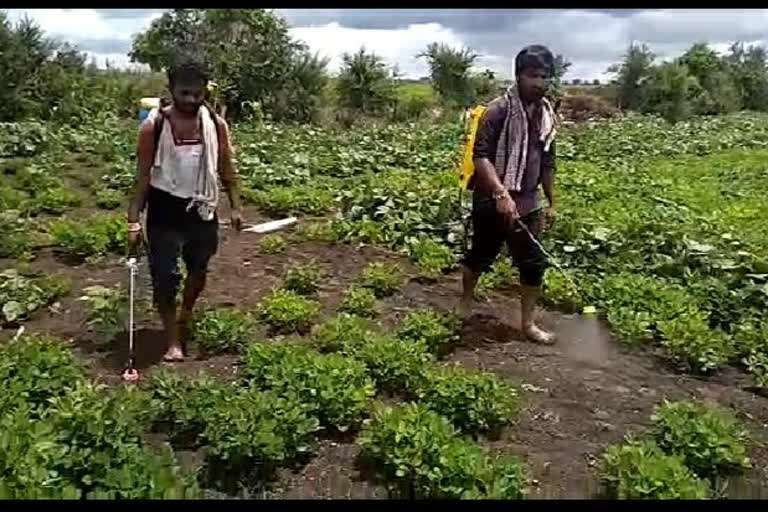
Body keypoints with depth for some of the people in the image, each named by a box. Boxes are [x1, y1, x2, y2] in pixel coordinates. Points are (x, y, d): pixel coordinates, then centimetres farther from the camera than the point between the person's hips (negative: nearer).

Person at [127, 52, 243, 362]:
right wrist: (134, 221, -12)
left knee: (199, 269, 19)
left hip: (202, 210, 3)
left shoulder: (216, 124, -5)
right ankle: (173, 341, 14)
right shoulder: (153, 127, -12)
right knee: (165, 276, -1)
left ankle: (186, 314, 47)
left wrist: (235, 206, 3)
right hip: (165, 212, -3)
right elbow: (143, 177, -8)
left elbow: (226, 169, 7)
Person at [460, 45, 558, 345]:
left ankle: (528, 324, 21)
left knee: (533, 263, 7)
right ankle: (466, 301, 39)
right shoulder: (499, 110, -14)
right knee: (481, 256, 11)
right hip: (492, 201, -6)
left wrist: (551, 202, 17)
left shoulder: (547, 114, 6)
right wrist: (501, 193, -30)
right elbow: (480, 156, -20)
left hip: (527, 203, 6)